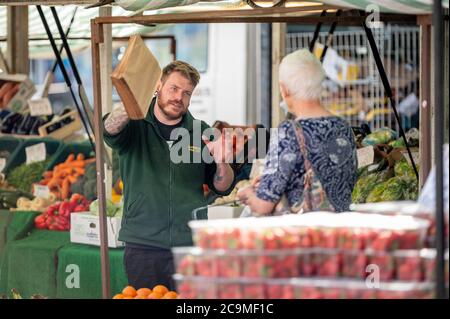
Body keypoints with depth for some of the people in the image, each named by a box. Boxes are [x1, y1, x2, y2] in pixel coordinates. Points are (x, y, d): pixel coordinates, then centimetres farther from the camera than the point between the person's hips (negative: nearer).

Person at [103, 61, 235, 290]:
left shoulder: (200, 132, 8)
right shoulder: (135, 126, 1)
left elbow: (223, 188, 13)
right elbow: (109, 130, -23)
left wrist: (221, 163, -9)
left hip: (190, 246, 2)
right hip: (142, 247, -1)